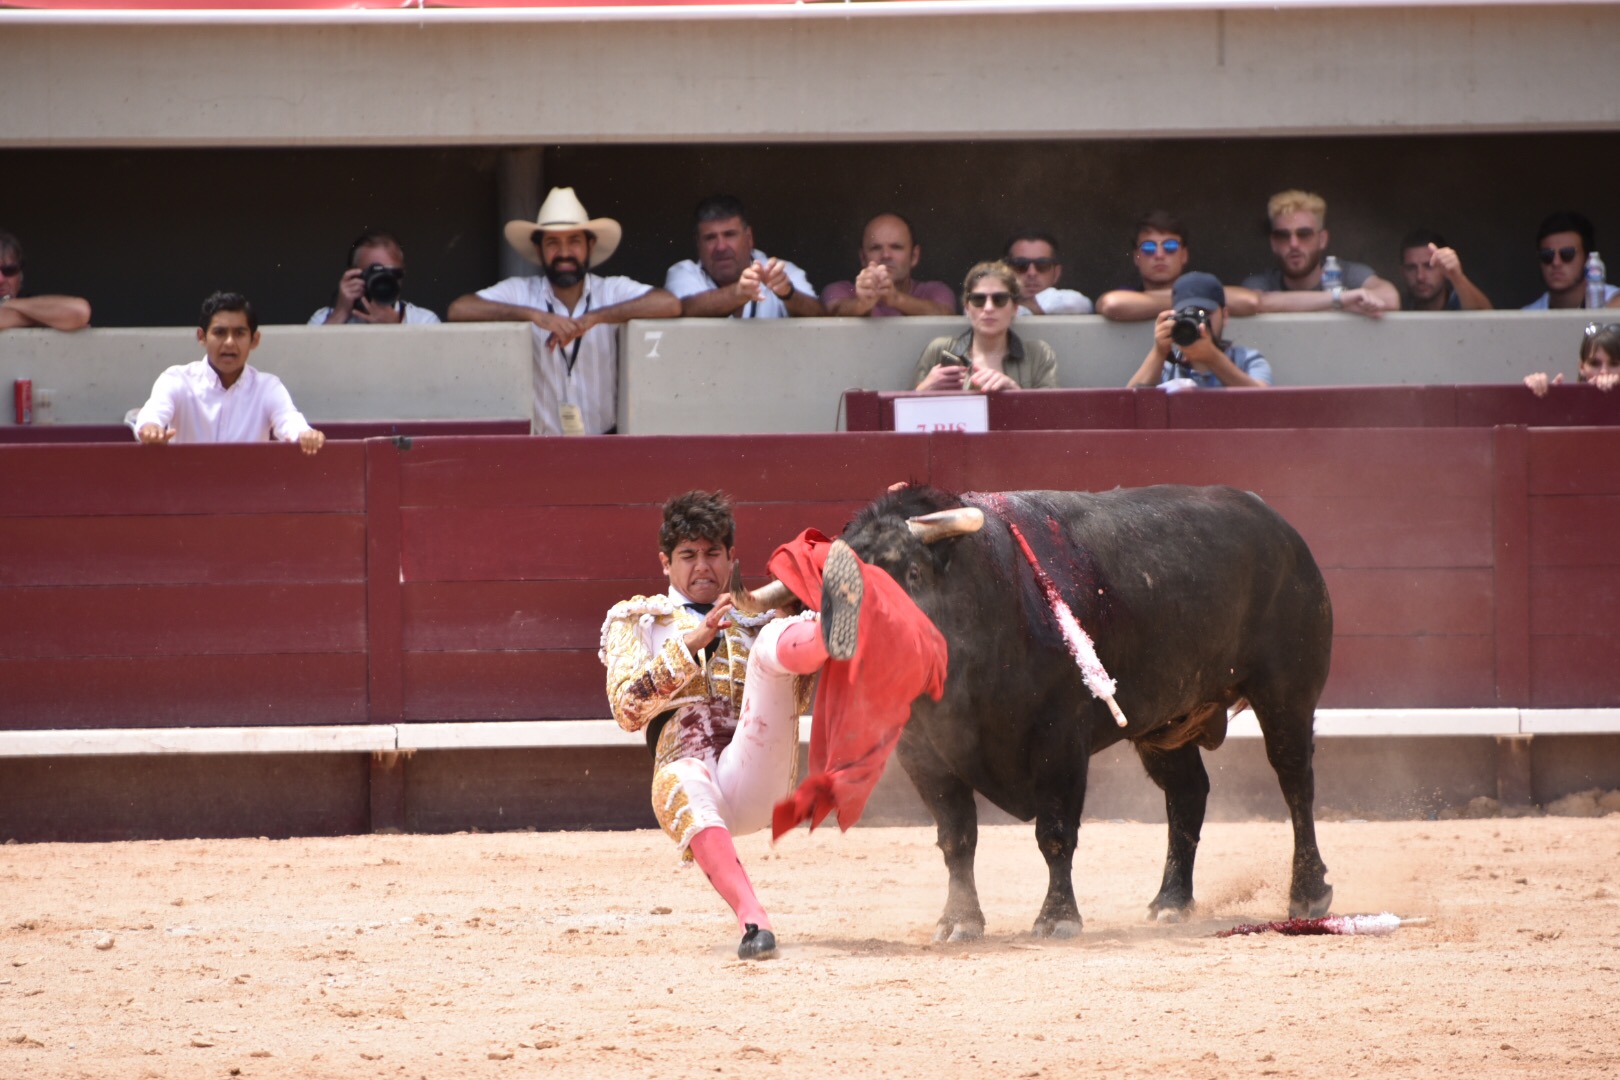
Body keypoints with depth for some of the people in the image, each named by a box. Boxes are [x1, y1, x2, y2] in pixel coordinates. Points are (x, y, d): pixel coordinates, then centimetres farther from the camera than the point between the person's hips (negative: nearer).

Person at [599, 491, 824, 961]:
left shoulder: (757, 621, 30)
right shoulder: (636, 619, 24)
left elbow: (790, 702, 15)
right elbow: (627, 709, 6)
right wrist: (691, 643, -4)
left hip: (755, 776, 2)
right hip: (687, 767, -2)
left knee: (773, 645, -20)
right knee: (680, 785, -42)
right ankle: (753, 923, -56)